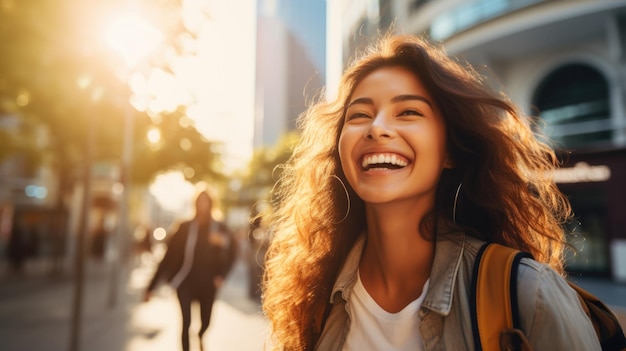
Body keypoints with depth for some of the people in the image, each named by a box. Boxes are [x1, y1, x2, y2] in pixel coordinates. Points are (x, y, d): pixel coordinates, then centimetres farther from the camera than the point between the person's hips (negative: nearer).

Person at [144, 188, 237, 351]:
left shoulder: (220, 228, -4)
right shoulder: (185, 227, -5)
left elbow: (232, 251, 4)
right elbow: (169, 256, -6)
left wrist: (221, 274, -5)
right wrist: (152, 286, -7)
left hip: (207, 283, 1)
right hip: (186, 281, -1)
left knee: (205, 321, 13)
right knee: (186, 322, -10)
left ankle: (200, 336, 48)